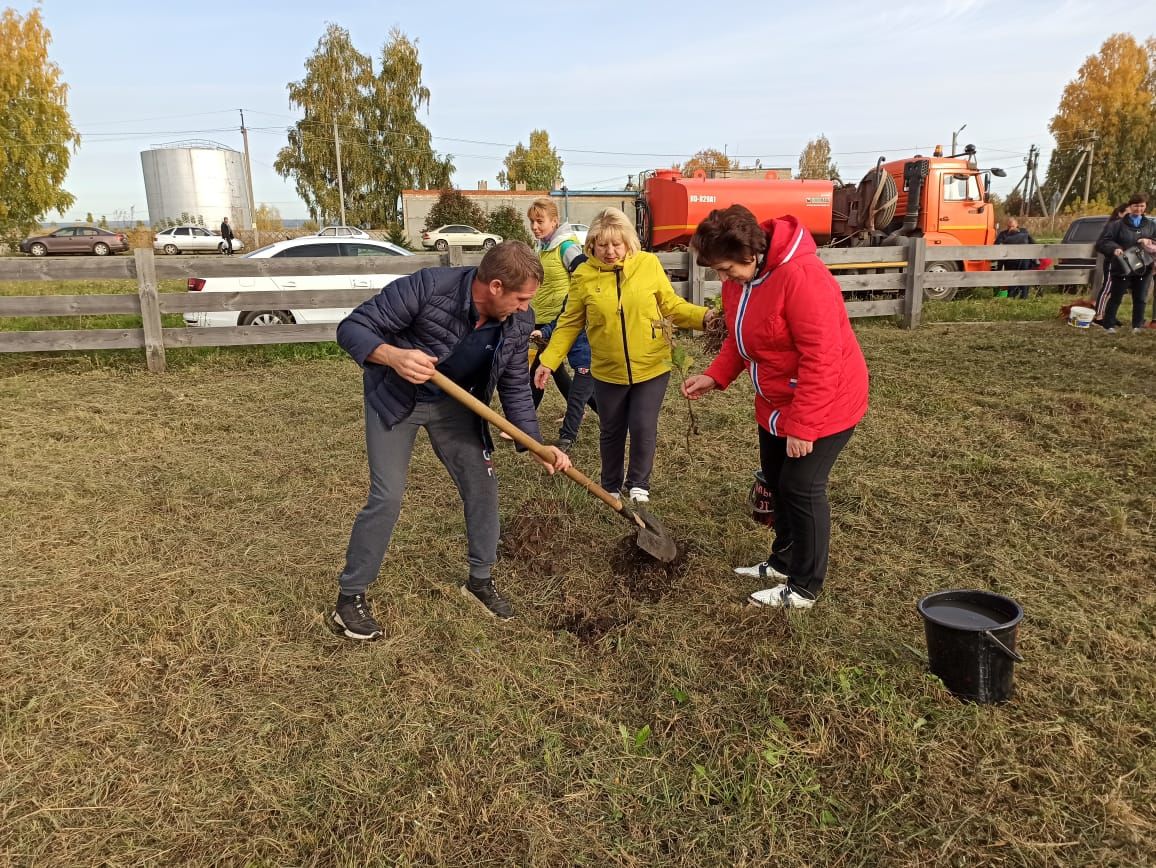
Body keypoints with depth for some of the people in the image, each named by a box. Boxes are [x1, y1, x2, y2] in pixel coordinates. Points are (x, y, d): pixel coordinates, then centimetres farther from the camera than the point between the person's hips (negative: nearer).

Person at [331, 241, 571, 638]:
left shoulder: (517, 323, -16)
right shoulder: (427, 288, -32)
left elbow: (515, 388, -4)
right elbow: (352, 328, -27)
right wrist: (394, 356, -47)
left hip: (453, 403, 5)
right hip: (394, 398, -5)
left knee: (482, 484, 4)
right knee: (387, 497, -9)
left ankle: (480, 579, 25)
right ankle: (349, 598, 9)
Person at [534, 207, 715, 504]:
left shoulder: (649, 263, -7)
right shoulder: (583, 275, -7)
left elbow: (671, 305, 0)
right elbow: (569, 323, 0)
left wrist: (704, 316, -16)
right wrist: (548, 361, -5)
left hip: (652, 367, -1)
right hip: (608, 371, 1)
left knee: (643, 428, 0)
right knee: (611, 432, 15)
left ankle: (639, 484, 26)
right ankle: (611, 488, 37)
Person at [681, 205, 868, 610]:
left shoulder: (800, 275, -29)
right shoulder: (738, 280, -1)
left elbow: (822, 359, -30)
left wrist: (802, 426, -28)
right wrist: (713, 377, -3)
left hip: (825, 402, -9)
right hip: (776, 403, 9)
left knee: (802, 487, -3)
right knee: (777, 481, 16)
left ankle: (804, 589, 12)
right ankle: (783, 562, 36)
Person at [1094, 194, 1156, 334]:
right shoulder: (1117, 224, -2)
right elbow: (1103, 242, -9)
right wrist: (1114, 248, -27)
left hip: (1142, 269, 4)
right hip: (1121, 268, -4)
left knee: (1140, 299, 8)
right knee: (1115, 298, 0)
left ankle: (1138, 325, 16)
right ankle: (1108, 324, 5)